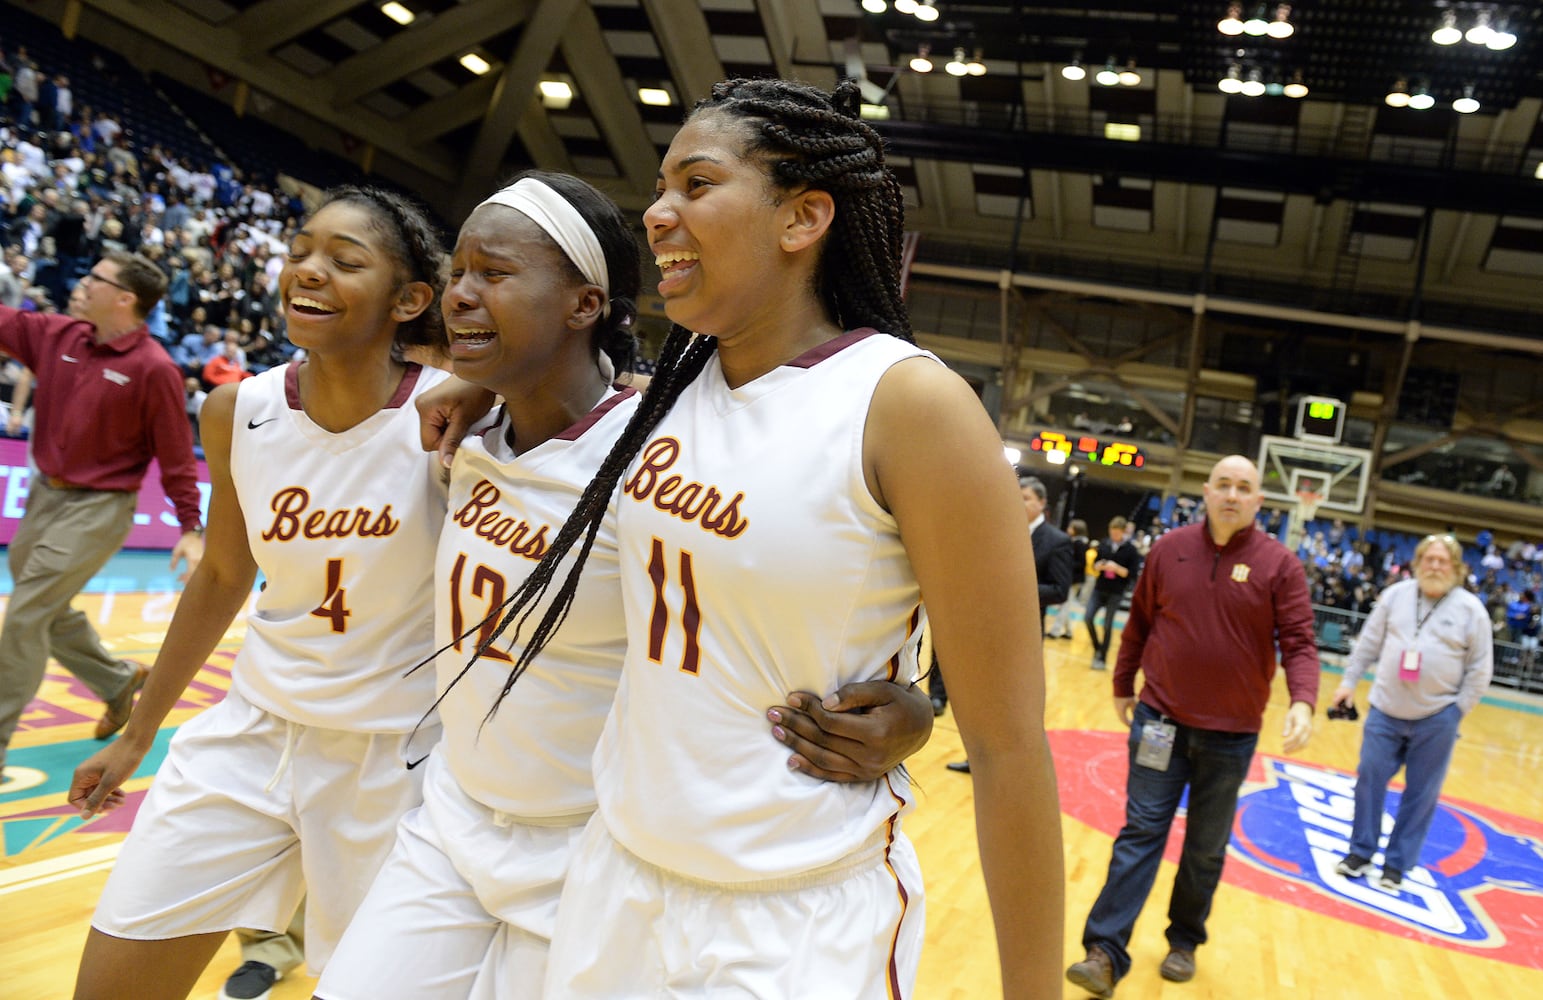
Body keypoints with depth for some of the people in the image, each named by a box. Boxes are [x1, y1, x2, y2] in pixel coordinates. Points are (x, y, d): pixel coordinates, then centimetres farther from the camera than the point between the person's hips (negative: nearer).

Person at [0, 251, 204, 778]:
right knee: (47, 610, 18)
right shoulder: (57, 335, 2)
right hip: (44, 492, 7)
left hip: (96, 508, -7)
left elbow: (176, 455, -14)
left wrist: (191, 527, -13)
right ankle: (119, 681, 39)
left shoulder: (154, 369, -17)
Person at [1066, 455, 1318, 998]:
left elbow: (1298, 641, -9)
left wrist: (1302, 701, -26)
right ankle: (1106, 953, 1)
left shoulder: (1279, 564, -5)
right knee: (1141, 832, 0)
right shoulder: (1169, 549, 0)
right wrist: (1122, 686, 14)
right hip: (1161, 719, 1)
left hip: (1231, 733, 0)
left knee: (1207, 848, 13)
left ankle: (1184, 941, 31)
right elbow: (1139, 624, 9)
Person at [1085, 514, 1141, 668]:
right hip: (1099, 589, 3)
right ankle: (1097, 647, 17)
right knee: (1088, 617, -7)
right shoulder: (1104, 544, 3)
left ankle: (1102, 658, 14)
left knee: (1107, 625, 2)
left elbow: (1133, 573, -8)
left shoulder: (1130, 550, -6)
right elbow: (1095, 565, 11)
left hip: (1116, 593, -3)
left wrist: (1117, 568, -21)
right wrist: (1098, 566, -12)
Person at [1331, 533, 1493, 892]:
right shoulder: (1395, 595, 2)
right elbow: (1369, 642, 8)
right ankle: (1361, 851, 19)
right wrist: (1349, 681, 5)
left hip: (1437, 718, -2)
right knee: (1369, 778, 4)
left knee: (1421, 793, 5)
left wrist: (1458, 709, -5)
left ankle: (1397, 863, 18)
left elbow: (1480, 668, -1)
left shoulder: (1471, 609, -5)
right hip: (1386, 710, 2)